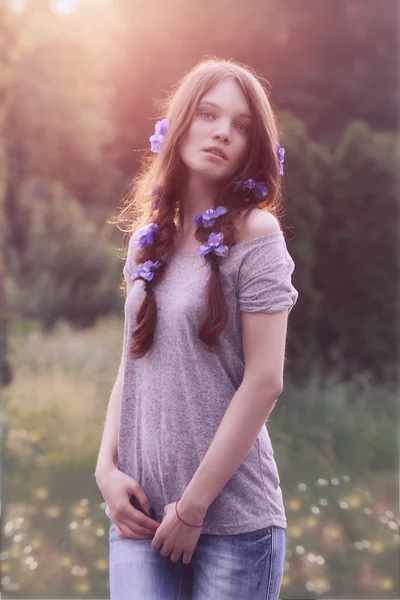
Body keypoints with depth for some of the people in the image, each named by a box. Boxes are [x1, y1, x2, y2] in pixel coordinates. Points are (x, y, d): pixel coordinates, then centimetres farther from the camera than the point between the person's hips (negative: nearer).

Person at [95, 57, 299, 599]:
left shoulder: (255, 233, -7)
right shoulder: (147, 241, 8)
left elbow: (264, 381, -12)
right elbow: (132, 366, 12)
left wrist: (193, 507, -12)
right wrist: (107, 468, -1)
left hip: (234, 517, -3)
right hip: (141, 512, 4)